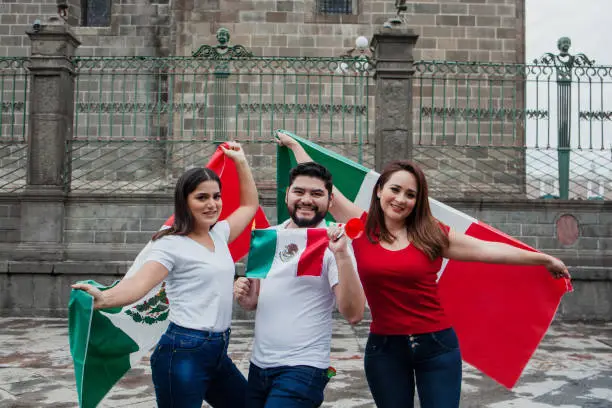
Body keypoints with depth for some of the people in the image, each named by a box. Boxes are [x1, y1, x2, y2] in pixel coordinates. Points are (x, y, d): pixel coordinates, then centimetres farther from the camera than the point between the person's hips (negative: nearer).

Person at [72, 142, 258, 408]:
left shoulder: (219, 234, 10)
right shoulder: (172, 245, -11)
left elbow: (250, 205, 25)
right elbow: (139, 283, -25)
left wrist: (240, 161, 22)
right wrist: (103, 299, -44)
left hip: (218, 353, 8)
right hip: (184, 354, -7)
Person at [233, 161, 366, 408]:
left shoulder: (331, 244, -11)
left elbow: (354, 314, -20)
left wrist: (342, 254, -28)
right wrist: (244, 297, -6)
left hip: (302, 369, -5)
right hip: (258, 365, 6)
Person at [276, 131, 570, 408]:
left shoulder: (432, 234, -2)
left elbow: (489, 250, 0)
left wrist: (544, 259, 3)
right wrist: (295, 145, 13)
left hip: (437, 345, 0)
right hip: (384, 348, 1)